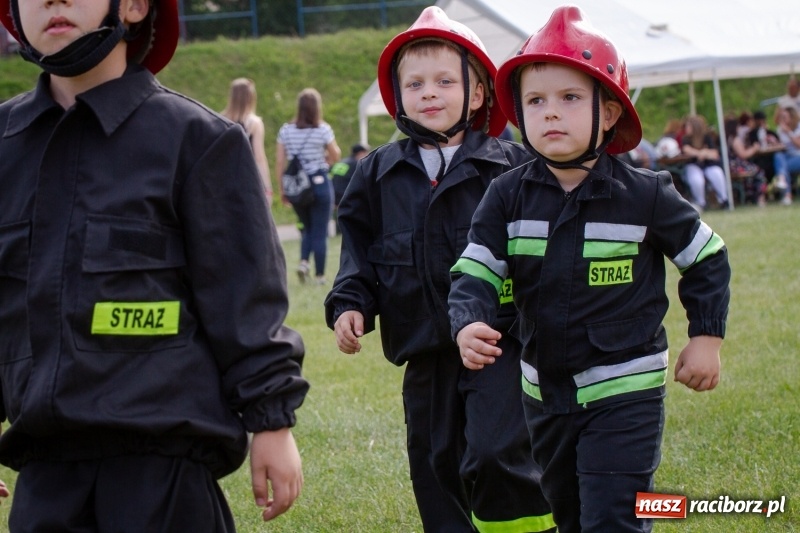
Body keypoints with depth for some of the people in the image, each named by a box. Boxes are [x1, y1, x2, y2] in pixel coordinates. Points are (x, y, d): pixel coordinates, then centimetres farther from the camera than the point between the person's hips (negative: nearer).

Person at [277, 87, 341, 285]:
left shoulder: (286, 130, 0)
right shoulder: (323, 130, -9)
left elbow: (280, 162, 1)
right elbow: (336, 156, 0)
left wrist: (282, 188, 7)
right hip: (320, 182, -3)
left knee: (307, 227, 20)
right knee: (320, 232, 4)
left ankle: (303, 262, -2)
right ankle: (319, 275, 5)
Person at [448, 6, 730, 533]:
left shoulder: (644, 195, -10)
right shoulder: (509, 197, -4)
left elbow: (707, 258, 3)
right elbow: (475, 272, -9)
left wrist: (706, 337, 1)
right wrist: (468, 326, -28)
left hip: (625, 390, -4)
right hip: (545, 391, 4)